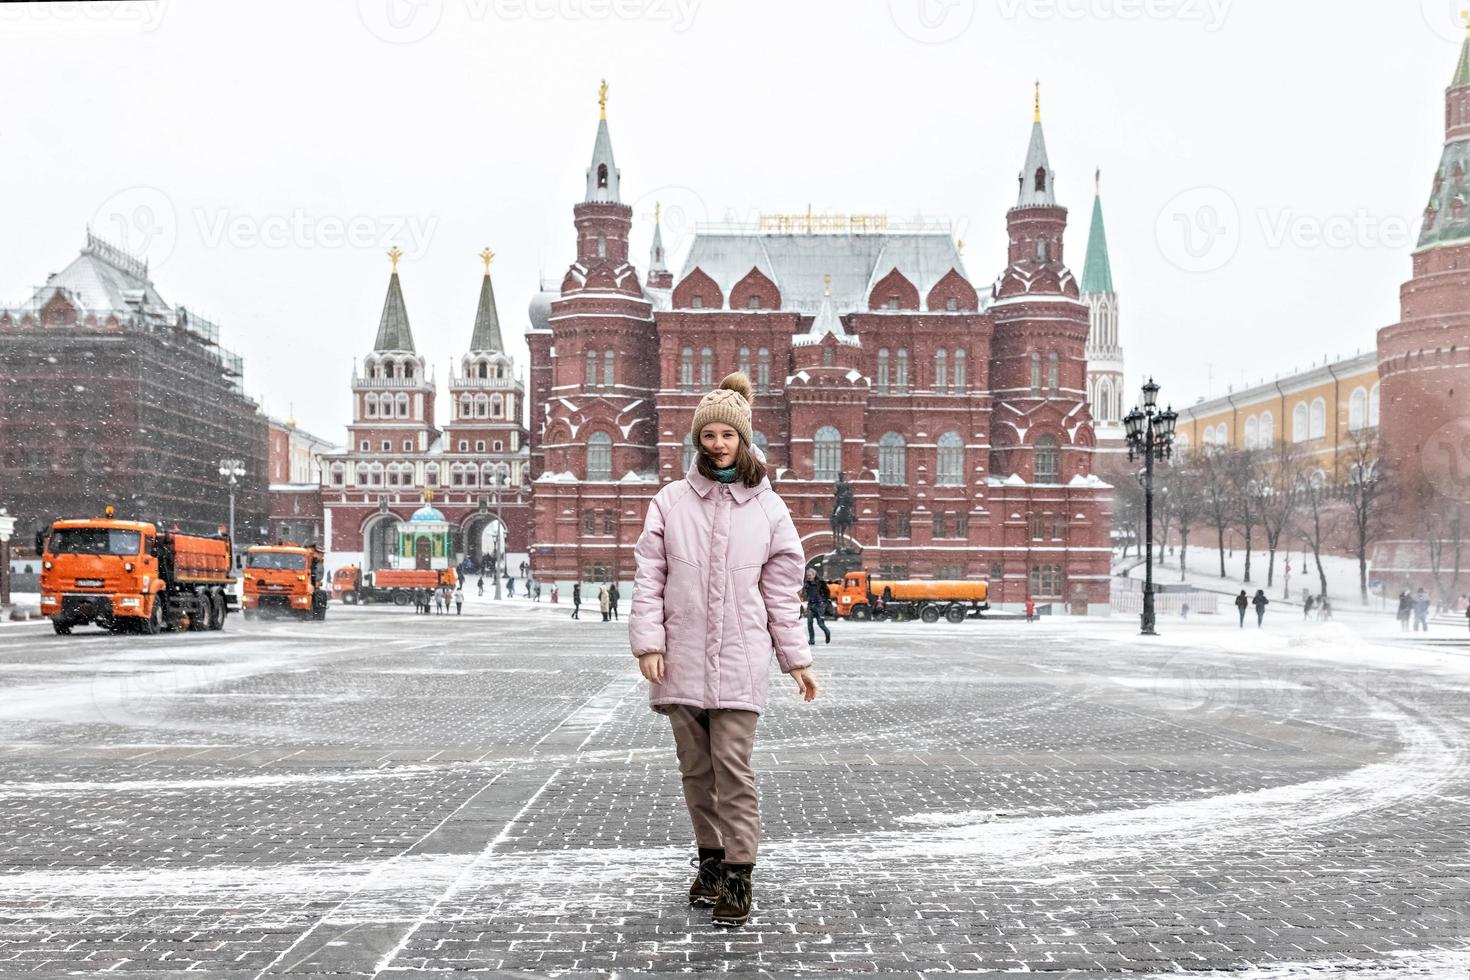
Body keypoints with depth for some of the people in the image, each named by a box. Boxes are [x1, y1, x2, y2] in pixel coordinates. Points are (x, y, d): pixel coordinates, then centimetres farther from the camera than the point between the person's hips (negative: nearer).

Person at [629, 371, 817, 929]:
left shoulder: (767, 508, 4)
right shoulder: (671, 501, 4)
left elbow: (781, 592, 8)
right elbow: (649, 579, 3)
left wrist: (795, 659, 7)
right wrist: (649, 643, -7)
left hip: (739, 663, -2)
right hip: (682, 661, 2)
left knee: (733, 768, -8)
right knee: (696, 770, 11)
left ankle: (738, 876, 1)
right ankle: (710, 858, 29)